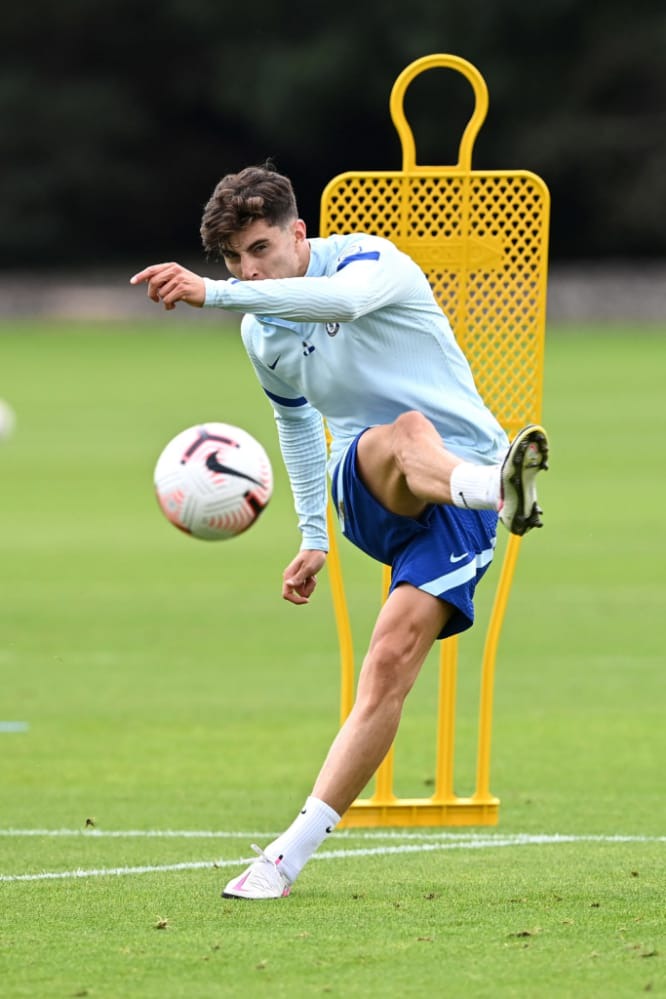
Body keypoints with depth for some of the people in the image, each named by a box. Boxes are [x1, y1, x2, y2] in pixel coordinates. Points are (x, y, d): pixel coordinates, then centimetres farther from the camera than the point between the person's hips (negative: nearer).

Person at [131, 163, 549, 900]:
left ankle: (292, 852, -18)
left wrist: (212, 295, -42)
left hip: (458, 492, -3)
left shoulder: (371, 261, -8)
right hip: (367, 497, 3)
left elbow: (342, 297, -33)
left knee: (390, 664, -20)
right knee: (405, 434, -36)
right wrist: (312, 538, 31)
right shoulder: (261, 335, 13)